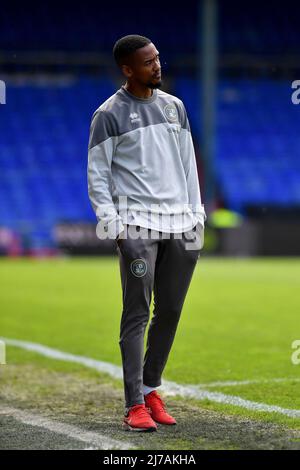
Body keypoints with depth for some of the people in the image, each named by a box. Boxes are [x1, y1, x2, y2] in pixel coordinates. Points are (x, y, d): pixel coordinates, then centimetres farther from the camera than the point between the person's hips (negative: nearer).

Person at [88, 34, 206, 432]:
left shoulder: (175, 106, 15)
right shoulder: (109, 115, -1)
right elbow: (97, 176, -1)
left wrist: (196, 217, 12)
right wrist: (114, 227, -10)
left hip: (180, 224, 5)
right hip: (137, 224, -5)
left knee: (170, 311, 6)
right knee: (137, 314, -8)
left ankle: (150, 389, 20)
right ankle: (135, 405, -6)